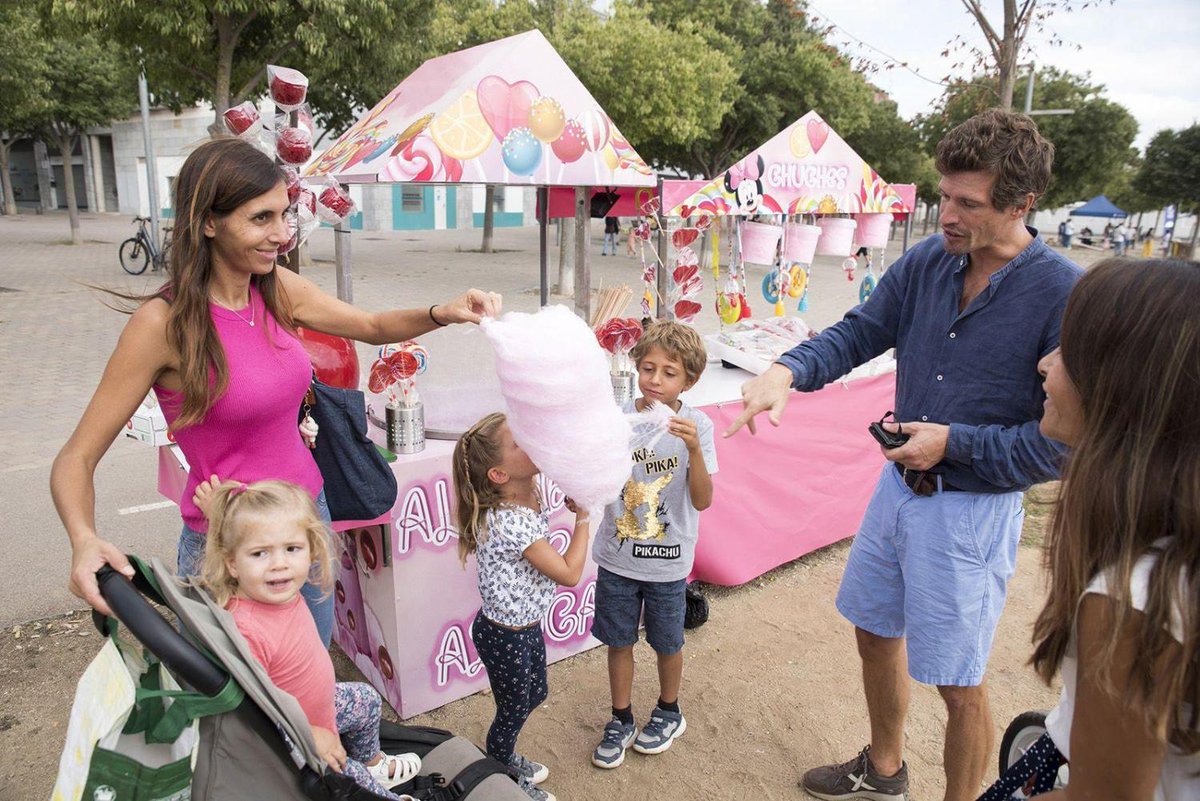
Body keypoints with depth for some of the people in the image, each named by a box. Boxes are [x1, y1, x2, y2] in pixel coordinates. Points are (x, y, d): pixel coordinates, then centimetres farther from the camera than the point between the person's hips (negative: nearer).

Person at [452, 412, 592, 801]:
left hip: (527, 625, 8)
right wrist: (583, 515, -23)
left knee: (534, 695, 29)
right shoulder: (511, 523, -35)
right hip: (505, 637, -8)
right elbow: (569, 573, -29)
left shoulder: (528, 497, -10)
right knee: (513, 712, 17)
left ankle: (507, 758, 54)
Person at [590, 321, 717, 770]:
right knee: (618, 640, 15)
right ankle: (621, 720, 38)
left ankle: (669, 712, 44)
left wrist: (694, 449, -33)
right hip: (617, 556, 2)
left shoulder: (697, 426, -13)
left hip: (668, 561, -1)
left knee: (667, 643, 17)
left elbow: (702, 501, -18)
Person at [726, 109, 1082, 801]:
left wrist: (955, 441, -20)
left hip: (973, 508, -6)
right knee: (875, 631, 22)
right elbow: (859, 333, 1)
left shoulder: (1065, 295, -19)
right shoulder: (927, 262, -4)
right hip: (899, 485, 6)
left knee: (959, 682, 9)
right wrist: (788, 372, -17)